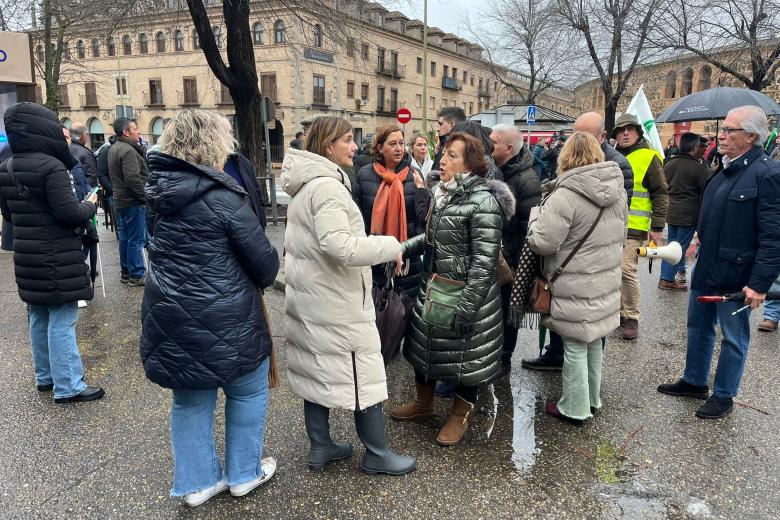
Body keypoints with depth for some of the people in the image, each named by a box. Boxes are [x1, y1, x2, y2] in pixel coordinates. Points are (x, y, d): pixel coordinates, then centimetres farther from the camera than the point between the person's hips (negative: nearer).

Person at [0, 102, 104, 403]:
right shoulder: (50, 166, -19)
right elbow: (69, 213, -20)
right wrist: (90, 205, -2)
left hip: (26, 257, 9)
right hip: (57, 259, -8)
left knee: (39, 319, 17)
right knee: (62, 321, -3)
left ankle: (45, 377, 30)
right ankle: (68, 387, 4)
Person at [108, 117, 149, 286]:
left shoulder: (113, 149, 14)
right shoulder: (128, 150, -19)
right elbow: (133, 178, -25)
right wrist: (145, 197, -18)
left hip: (120, 200, 10)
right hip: (132, 202, -10)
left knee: (125, 238, 15)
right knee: (136, 240, -3)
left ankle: (126, 273, 23)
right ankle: (136, 275, 2)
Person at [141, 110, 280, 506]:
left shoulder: (159, 192, 4)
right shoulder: (223, 196, -18)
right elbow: (264, 261, -14)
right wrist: (264, 278, 7)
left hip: (170, 315, 7)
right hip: (221, 319, -7)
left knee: (190, 399, 19)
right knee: (248, 390, 15)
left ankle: (197, 482, 31)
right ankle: (244, 473, 29)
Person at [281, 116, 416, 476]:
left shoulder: (305, 185, 13)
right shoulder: (327, 186, -20)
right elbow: (340, 245, -29)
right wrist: (391, 245, -20)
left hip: (308, 294, 10)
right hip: (336, 299, -10)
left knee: (316, 368, 15)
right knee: (362, 370, 2)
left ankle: (320, 447, 27)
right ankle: (377, 453, 15)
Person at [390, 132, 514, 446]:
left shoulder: (483, 201, -19)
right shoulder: (442, 193, 7)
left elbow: (484, 261, -22)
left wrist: (466, 308, -23)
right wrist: (403, 248, 6)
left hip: (466, 294, -8)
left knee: (465, 354, 9)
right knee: (424, 343, 20)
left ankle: (462, 414, 34)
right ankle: (423, 401, 43)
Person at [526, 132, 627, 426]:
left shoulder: (566, 195, -21)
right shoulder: (617, 190, 5)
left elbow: (541, 243, -21)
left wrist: (536, 213, -5)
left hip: (576, 288, -7)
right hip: (607, 283, 7)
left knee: (575, 347, 6)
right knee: (594, 342, 20)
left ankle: (574, 409, 19)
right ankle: (592, 399, 36)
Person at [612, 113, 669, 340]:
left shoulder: (648, 157, -3)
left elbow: (661, 194, -3)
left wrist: (657, 228, -7)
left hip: (633, 227, -6)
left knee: (628, 271, -9)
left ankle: (631, 317, 5)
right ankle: (618, 311, 25)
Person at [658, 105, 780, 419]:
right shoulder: (726, 170, 10)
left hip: (735, 275, -8)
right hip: (706, 268, 9)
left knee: (734, 338, 9)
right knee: (698, 327, 19)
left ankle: (724, 396, 24)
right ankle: (694, 382, 36)